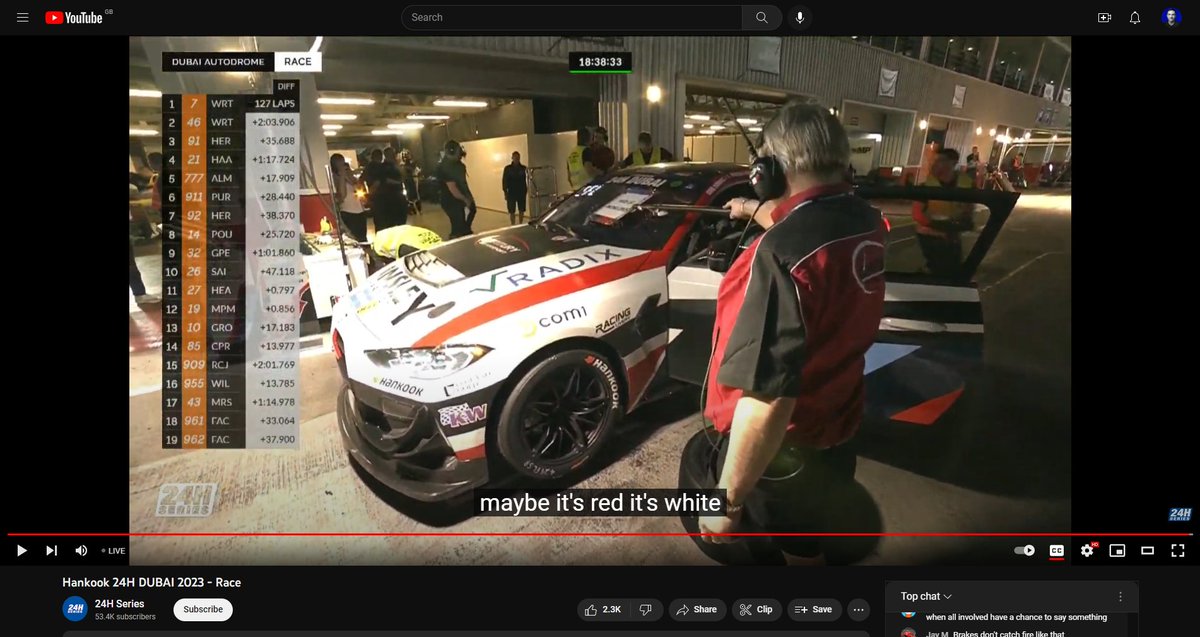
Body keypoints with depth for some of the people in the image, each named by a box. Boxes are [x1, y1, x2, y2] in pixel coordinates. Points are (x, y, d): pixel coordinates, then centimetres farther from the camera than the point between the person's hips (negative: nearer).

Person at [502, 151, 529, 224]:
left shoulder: (523, 168, 1)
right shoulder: (508, 168, -2)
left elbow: (527, 179, 2)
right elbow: (504, 181, -1)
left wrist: (526, 189, -9)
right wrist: (505, 192, -5)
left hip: (521, 193, 1)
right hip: (511, 193, -1)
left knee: (521, 210, 8)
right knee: (512, 211, 1)